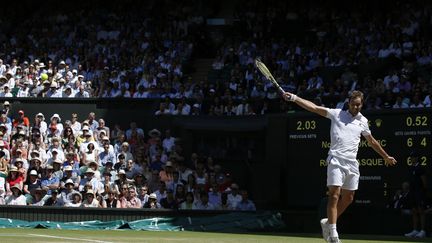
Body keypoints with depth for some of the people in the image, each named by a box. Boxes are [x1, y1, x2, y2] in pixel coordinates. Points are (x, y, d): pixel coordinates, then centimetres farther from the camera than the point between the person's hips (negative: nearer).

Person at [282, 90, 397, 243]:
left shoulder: (363, 121, 16)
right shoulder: (336, 114, 4)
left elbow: (372, 141, 29)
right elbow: (314, 107, -3)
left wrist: (386, 157, 37)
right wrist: (294, 98, -14)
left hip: (352, 164, 5)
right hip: (336, 160, -5)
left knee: (348, 198, 7)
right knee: (334, 195, -14)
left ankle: (328, 222, 26)